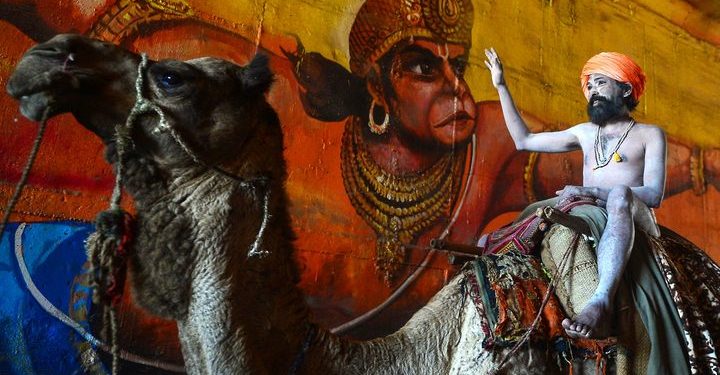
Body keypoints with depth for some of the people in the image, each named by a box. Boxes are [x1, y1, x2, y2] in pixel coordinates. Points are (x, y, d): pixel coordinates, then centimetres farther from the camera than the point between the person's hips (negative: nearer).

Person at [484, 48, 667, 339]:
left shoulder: (649, 134, 9)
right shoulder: (585, 132, 24)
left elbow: (654, 195, -6)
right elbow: (524, 140, 28)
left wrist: (590, 191, -18)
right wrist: (501, 86, 26)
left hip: (631, 218, -5)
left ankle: (601, 302, -60)